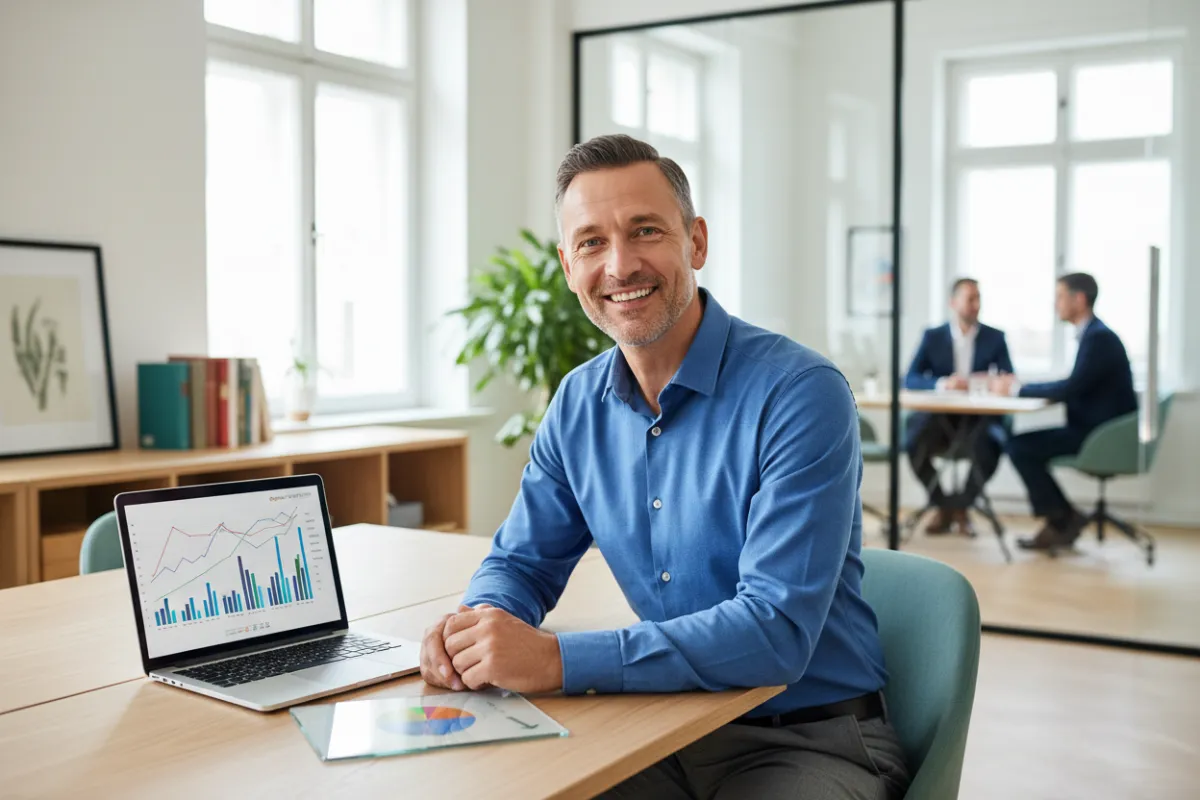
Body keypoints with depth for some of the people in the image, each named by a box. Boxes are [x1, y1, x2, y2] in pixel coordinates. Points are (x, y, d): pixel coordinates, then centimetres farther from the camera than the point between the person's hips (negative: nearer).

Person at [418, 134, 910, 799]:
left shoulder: (801, 394, -19)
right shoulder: (579, 404, 1)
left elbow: (777, 629, -26)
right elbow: (522, 562, 11)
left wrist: (558, 659, -31)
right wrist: (478, 626, -14)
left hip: (811, 739, -4)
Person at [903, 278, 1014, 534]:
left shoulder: (995, 338, 6)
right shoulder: (932, 337, 5)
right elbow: (910, 380, -5)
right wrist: (943, 384, -24)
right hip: (939, 417, 0)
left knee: (989, 448, -32)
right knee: (914, 444, -30)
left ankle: (962, 507, -4)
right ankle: (942, 507, -5)